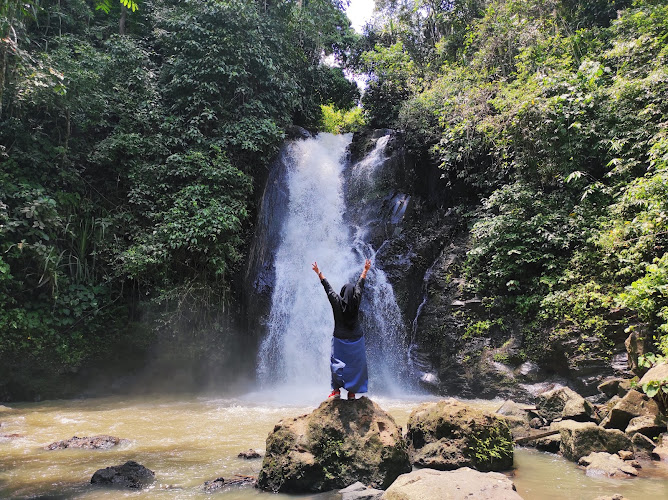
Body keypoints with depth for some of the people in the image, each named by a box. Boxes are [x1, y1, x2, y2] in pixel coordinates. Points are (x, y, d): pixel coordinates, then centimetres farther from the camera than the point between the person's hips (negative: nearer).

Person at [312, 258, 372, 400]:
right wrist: (365, 270, 19)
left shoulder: (336, 301, -8)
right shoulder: (356, 301, -7)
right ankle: (352, 392, 8)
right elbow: (360, 284, 6)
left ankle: (336, 390, -2)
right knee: (355, 365, 8)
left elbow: (327, 286, 2)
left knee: (337, 364, 6)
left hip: (340, 339, 0)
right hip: (356, 339, 1)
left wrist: (318, 272, 13)